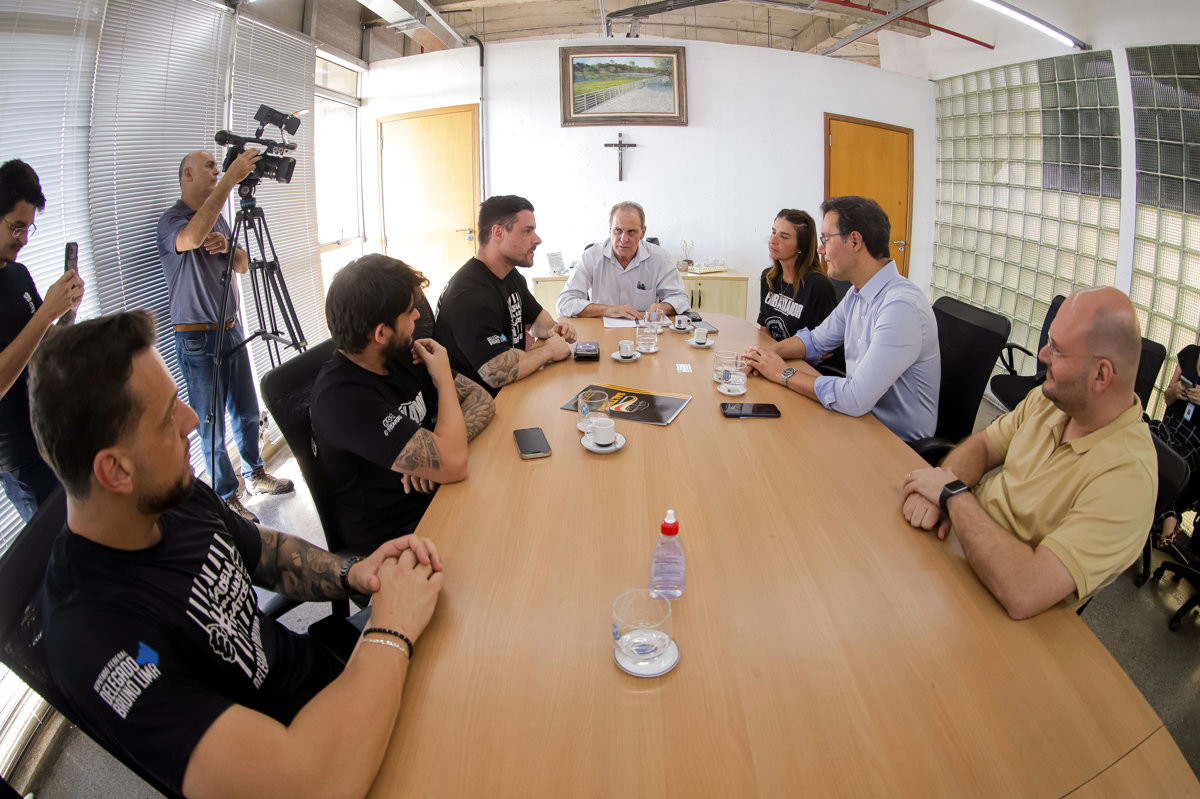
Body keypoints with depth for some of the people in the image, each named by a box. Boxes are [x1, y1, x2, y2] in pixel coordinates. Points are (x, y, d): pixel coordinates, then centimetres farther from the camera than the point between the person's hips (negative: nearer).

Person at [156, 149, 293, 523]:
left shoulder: (218, 218, 12)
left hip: (231, 329, 8)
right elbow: (192, 236, -38)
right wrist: (232, 178, -39)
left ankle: (254, 474, 36)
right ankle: (226, 498, 14)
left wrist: (227, 248, -12)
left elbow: (243, 266, 12)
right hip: (198, 339, -7)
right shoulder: (171, 221, -13)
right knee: (212, 425, 2)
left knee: (247, 411, 18)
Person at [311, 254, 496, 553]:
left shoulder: (403, 355, 0)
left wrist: (441, 448, -18)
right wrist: (444, 379, -14)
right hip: (393, 537, -8)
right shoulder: (341, 397, -26)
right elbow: (453, 465, -30)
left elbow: (482, 400, 3)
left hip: (434, 498, 8)